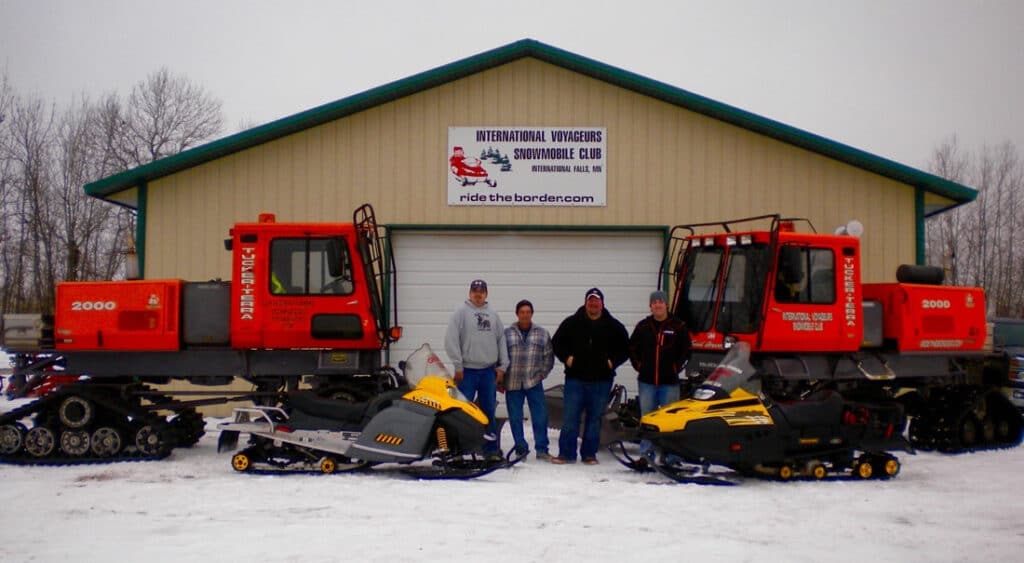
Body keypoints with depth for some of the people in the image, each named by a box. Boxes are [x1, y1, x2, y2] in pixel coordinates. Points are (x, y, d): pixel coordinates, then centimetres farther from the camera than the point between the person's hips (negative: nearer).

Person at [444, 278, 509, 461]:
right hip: (467, 370, -4)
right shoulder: (461, 312, 1)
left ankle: (491, 449, 13)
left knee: (489, 412, 7)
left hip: (489, 371, 4)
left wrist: (502, 366, 8)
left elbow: (501, 341, 16)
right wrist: (458, 365, -10)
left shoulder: (493, 315, 15)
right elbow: (451, 340, -6)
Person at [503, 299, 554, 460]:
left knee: (540, 416, -4)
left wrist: (542, 374, 1)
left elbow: (548, 356, 11)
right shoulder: (507, 333, 5)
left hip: (534, 382, 0)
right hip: (512, 384, 0)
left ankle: (541, 449, 3)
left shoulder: (542, 334, 8)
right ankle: (521, 448, 15)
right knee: (515, 418, 4)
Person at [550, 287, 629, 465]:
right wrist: (566, 357, -5)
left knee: (594, 419, 6)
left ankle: (589, 454, 14)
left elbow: (625, 349, 10)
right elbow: (556, 342, 9)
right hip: (575, 378, 0)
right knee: (570, 417, -2)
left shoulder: (614, 326, 5)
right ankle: (566, 453, 3)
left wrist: (613, 362, -4)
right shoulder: (572, 323, 3)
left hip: (601, 381, 1)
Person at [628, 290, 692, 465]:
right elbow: (632, 347, 16)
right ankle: (646, 454, 11)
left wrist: (676, 368, -1)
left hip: (669, 381, -2)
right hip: (646, 381, 2)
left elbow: (687, 351, 5)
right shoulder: (643, 326, 7)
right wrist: (639, 366, 8)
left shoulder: (678, 326, 1)